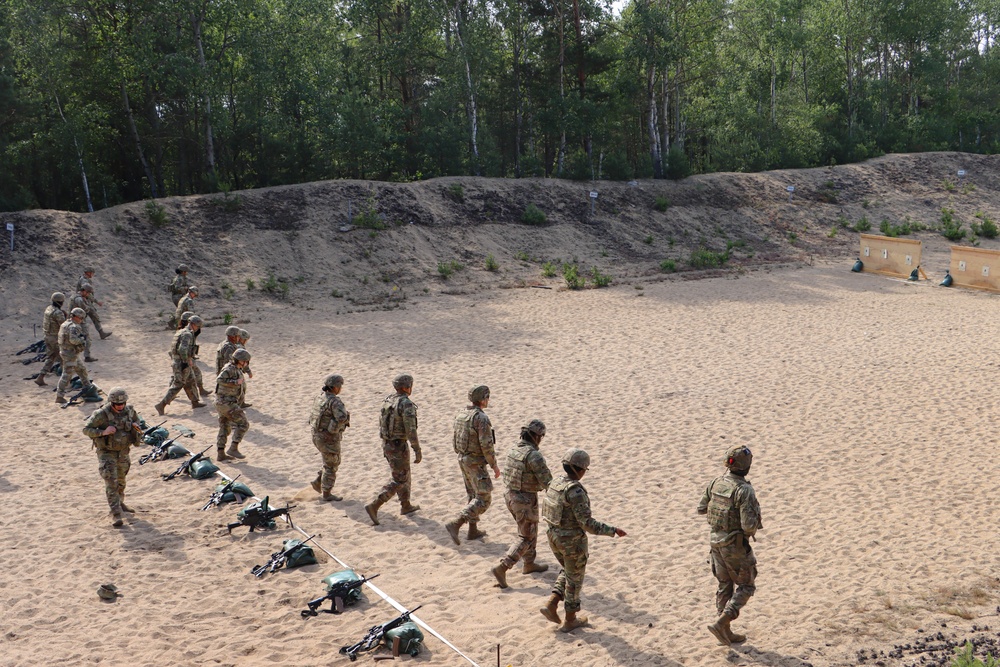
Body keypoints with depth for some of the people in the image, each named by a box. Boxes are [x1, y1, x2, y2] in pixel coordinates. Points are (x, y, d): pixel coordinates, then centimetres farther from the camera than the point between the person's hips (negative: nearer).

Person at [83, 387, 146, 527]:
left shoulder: (129, 410, -6)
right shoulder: (102, 414, -21)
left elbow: (139, 422, 12)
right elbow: (86, 429, -17)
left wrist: (137, 426, -12)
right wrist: (103, 432, -31)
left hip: (123, 451, 5)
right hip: (106, 452, -5)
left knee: (121, 480, 22)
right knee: (111, 483, -12)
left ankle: (120, 503, 44)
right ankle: (115, 514, -11)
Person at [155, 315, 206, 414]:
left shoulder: (180, 332, 12)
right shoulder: (188, 334, -19)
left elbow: (172, 347, 17)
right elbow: (182, 349, -32)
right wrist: (187, 360, -18)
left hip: (176, 362, 10)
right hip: (183, 365, -10)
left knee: (191, 382, 21)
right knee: (177, 386, -3)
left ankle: (195, 402, 33)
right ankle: (161, 405, -3)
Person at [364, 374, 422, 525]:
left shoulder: (388, 400, 5)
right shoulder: (406, 404, -22)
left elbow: (381, 424, 13)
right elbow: (411, 430, -24)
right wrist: (418, 451, -17)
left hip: (386, 444, 9)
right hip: (399, 447, -9)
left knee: (403, 474, 23)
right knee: (399, 481, 1)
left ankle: (405, 506, 35)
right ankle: (374, 506, -8)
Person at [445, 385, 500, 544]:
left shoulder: (461, 415, 6)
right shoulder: (481, 418, -21)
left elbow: (455, 441, 13)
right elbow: (486, 445, -23)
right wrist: (494, 465, -14)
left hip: (463, 460, 9)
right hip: (476, 463, -9)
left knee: (473, 495, 20)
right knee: (484, 499, -4)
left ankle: (473, 530, 26)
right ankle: (455, 524, -14)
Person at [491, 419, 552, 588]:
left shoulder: (513, 450, 2)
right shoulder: (534, 456, -24)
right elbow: (547, 482, -23)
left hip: (511, 496, 8)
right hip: (526, 501, -8)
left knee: (529, 530, 26)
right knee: (526, 538, 4)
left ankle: (529, 564, 39)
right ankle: (501, 569, -6)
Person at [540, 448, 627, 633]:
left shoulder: (555, 483, -1)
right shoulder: (575, 491, -26)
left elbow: (546, 510, 10)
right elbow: (587, 523, -26)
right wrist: (613, 531, -19)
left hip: (554, 536, 8)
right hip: (572, 541, -7)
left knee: (568, 572, 29)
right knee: (574, 579, 13)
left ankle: (551, 605, 16)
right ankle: (570, 620, 28)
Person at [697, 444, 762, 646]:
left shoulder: (716, 483, -2)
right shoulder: (744, 490, -24)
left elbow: (701, 508, 9)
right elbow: (748, 524, -27)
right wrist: (755, 525, -4)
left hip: (716, 540, 7)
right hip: (735, 545, -7)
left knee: (725, 586, 17)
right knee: (746, 585, 10)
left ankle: (726, 633, 24)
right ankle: (721, 624, -2)